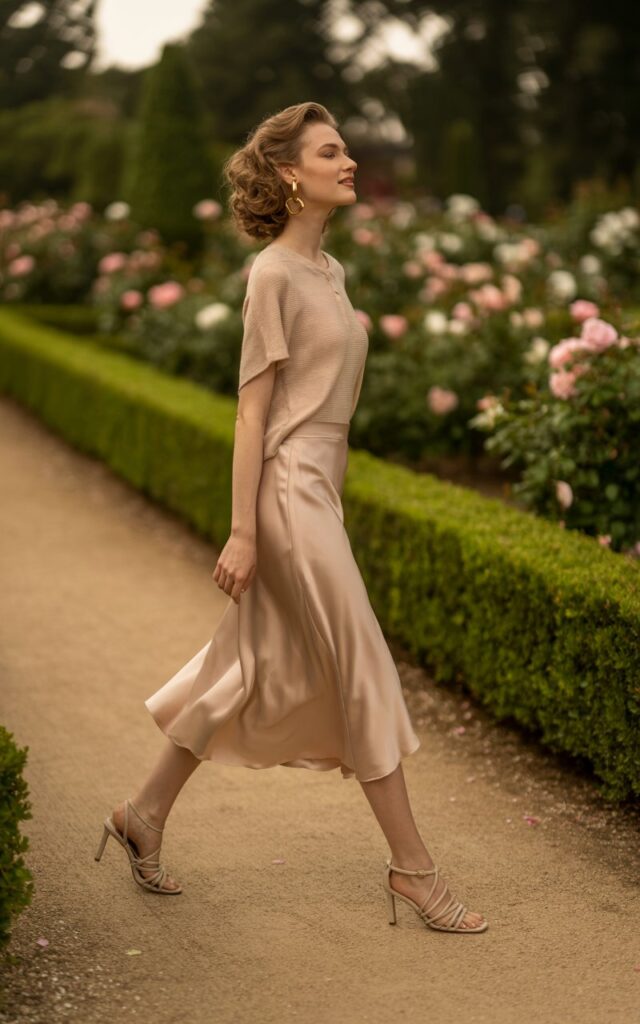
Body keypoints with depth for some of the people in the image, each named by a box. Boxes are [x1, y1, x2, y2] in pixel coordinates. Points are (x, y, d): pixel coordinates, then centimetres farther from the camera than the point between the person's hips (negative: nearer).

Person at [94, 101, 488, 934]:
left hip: (320, 492, 9)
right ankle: (412, 867, 5)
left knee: (254, 670, 13)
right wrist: (241, 532, -14)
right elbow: (253, 408, -13)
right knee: (364, 671, -4)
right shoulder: (274, 275, -11)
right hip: (287, 491, -9)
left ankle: (144, 816, 26)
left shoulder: (330, 271, 14)